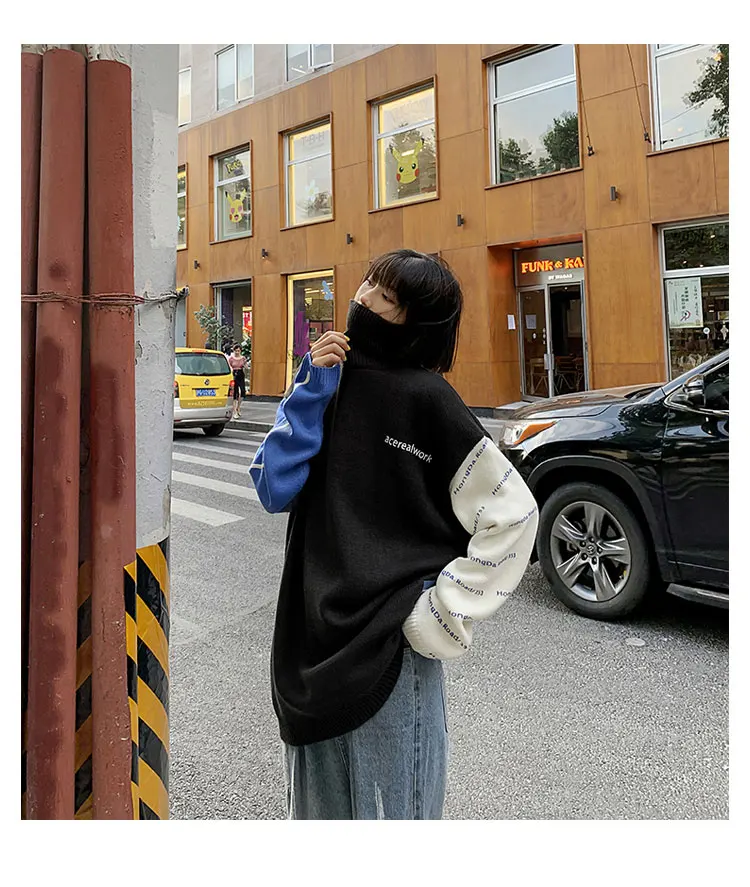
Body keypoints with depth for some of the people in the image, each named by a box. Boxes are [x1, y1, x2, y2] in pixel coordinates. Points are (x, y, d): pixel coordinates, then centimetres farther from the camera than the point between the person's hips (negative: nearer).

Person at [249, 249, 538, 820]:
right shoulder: (327, 382, 4)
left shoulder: (426, 398, -12)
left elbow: (512, 514, -13)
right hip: (315, 636, 6)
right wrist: (313, 389, -11)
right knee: (321, 801, 24)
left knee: (387, 800, 13)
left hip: (389, 646, -6)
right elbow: (275, 490, -4)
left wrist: (444, 612, -14)